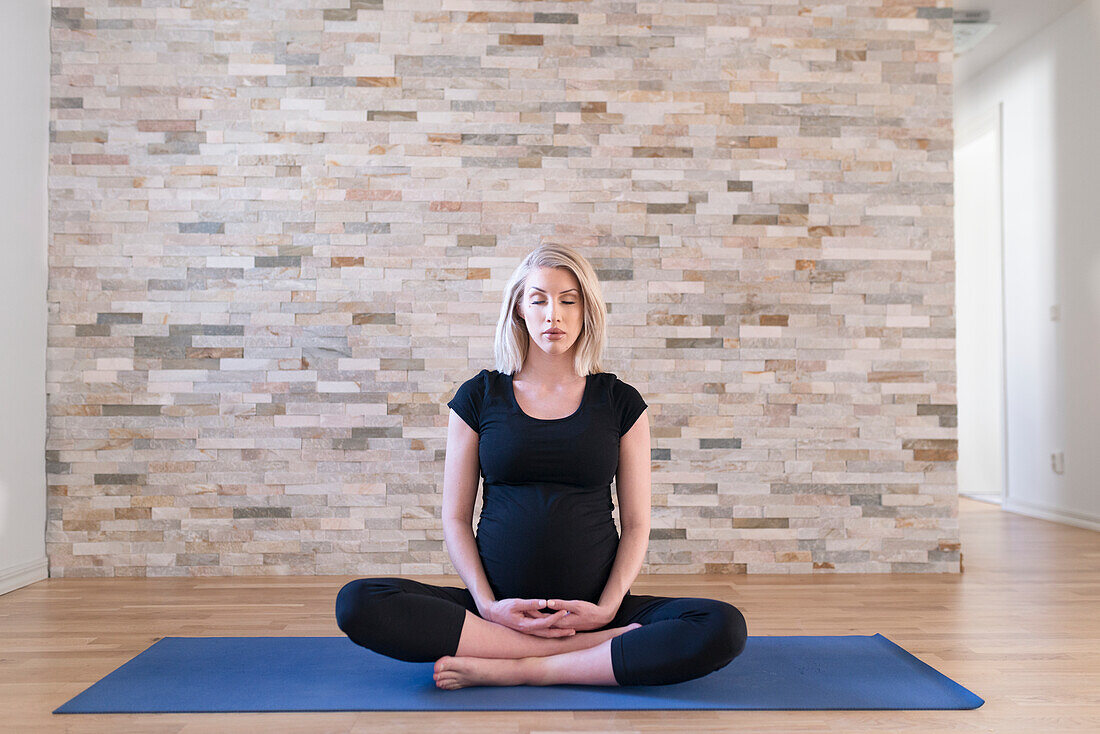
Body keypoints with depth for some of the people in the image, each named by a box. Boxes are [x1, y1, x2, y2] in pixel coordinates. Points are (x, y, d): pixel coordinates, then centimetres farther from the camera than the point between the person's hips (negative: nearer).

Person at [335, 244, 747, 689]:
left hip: (592, 608, 0)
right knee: (357, 603, -24)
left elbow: (636, 523, 5)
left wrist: (607, 608, -11)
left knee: (723, 627, -26)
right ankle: (594, 650, -20)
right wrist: (488, 605, -10)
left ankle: (519, 670, -20)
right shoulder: (479, 397, 6)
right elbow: (455, 518, 4)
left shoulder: (620, 401, 6)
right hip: (499, 608, 1)